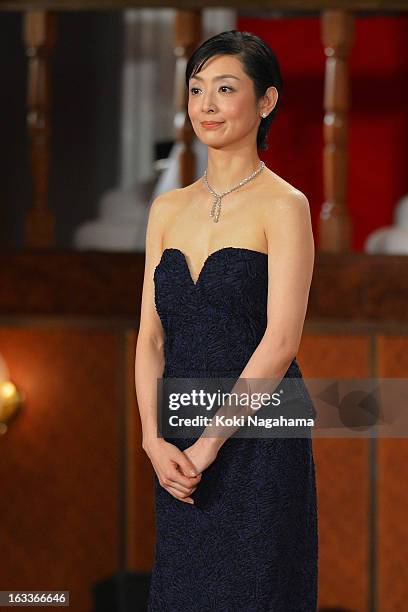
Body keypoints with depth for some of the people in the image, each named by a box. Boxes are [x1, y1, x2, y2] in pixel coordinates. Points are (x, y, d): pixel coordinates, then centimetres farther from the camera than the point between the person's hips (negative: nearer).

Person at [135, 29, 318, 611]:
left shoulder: (284, 206, -7)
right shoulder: (168, 208, 12)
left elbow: (280, 342, -14)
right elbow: (151, 336, 9)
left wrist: (209, 444, -15)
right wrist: (154, 438, -5)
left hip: (257, 444, -6)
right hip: (179, 455, 6)